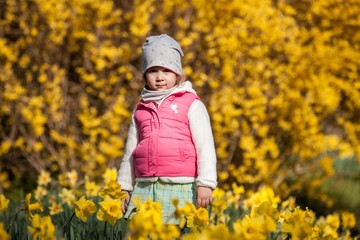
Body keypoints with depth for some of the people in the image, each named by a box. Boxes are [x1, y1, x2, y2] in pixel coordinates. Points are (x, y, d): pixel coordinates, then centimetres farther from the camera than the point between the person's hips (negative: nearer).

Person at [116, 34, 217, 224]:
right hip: (145, 188, 4)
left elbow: (205, 147, -2)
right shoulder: (141, 110, 18)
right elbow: (130, 152, 24)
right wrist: (124, 188, 22)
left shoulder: (191, 105, 3)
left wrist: (205, 184, -10)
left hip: (179, 188, -4)